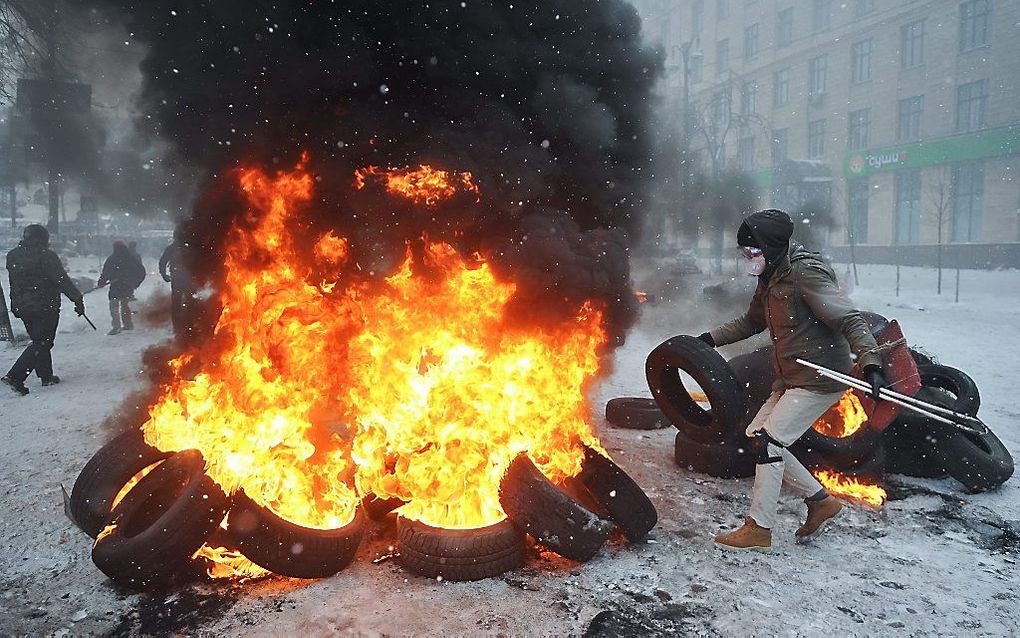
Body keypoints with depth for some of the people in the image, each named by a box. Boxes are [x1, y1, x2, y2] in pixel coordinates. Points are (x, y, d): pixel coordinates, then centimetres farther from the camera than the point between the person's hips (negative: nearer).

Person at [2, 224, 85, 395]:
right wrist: (78, 299, -9)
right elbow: (63, 281, -16)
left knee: (39, 341, 18)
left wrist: (16, 305, 22)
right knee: (42, 343, -3)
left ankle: (46, 376, 25)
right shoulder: (46, 255, -15)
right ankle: (15, 377, -12)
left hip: (22, 306, 8)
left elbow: (14, 284, 15)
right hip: (45, 307, -8)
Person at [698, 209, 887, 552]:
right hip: (791, 380, 10)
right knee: (756, 434, 11)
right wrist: (711, 338, 19)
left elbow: (850, 320, -24)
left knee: (767, 441, -11)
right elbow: (752, 322, 25)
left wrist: (870, 363, -36)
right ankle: (820, 500, 19)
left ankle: (759, 529, 1)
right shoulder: (770, 278, 10)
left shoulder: (806, 274, -19)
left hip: (820, 380, -10)